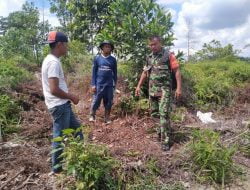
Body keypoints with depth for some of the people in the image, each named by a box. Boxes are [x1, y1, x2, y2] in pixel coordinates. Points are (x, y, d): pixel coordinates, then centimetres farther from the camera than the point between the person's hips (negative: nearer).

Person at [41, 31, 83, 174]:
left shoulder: (50, 60, 11)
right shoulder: (54, 62, -20)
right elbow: (54, 90, -26)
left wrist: (69, 95, 13)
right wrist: (71, 97, -12)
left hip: (62, 104, 10)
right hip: (59, 106, -10)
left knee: (76, 129, 19)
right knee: (60, 137, 4)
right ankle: (57, 167, 22)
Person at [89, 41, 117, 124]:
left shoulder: (113, 60, 5)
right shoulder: (97, 58, 1)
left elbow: (115, 73, 9)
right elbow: (94, 72, 2)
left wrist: (114, 85, 6)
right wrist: (93, 84, -4)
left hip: (109, 85, 2)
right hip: (99, 84, -2)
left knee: (108, 103, 8)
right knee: (96, 101, 1)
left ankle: (107, 118, 20)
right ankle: (92, 116, 19)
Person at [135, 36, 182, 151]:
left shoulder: (168, 55, -6)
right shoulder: (149, 57, 11)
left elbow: (177, 71, -8)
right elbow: (145, 72, 19)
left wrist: (179, 88, -15)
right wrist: (139, 86, 16)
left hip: (164, 89, -6)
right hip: (152, 90, 6)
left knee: (163, 113, -10)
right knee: (154, 113, 12)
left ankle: (166, 140, -2)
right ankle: (163, 128, 36)